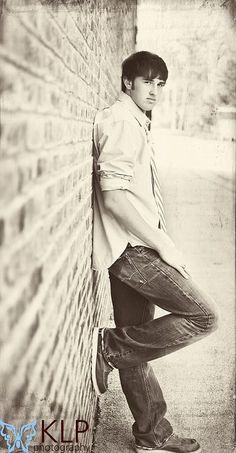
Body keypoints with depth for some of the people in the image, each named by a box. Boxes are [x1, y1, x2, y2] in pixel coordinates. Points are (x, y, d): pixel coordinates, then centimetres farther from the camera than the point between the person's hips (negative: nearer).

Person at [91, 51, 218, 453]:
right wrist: (162, 244, -17)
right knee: (202, 316, -12)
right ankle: (109, 347, -4)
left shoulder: (136, 124, 20)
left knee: (137, 349, 14)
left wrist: (157, 242, 16)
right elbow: (114, 195, -21)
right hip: (129, 247, -10)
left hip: (133, 248, 10)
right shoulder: (120, 122, -11)